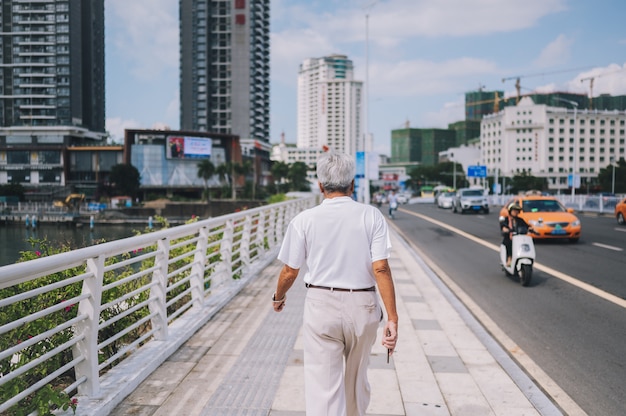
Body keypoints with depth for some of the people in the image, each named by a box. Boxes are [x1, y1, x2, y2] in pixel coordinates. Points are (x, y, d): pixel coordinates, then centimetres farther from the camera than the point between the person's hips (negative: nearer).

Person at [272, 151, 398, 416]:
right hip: (362, 305, 2)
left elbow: (290, 271, 0)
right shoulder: (371, 216, -4)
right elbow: (381, 268, -12)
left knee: (322, 386, 2)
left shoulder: (304, 220, -5)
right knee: (356, 379, 23)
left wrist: (278, 297, 20)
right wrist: (392, 318, -11)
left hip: (320, 305, -2)